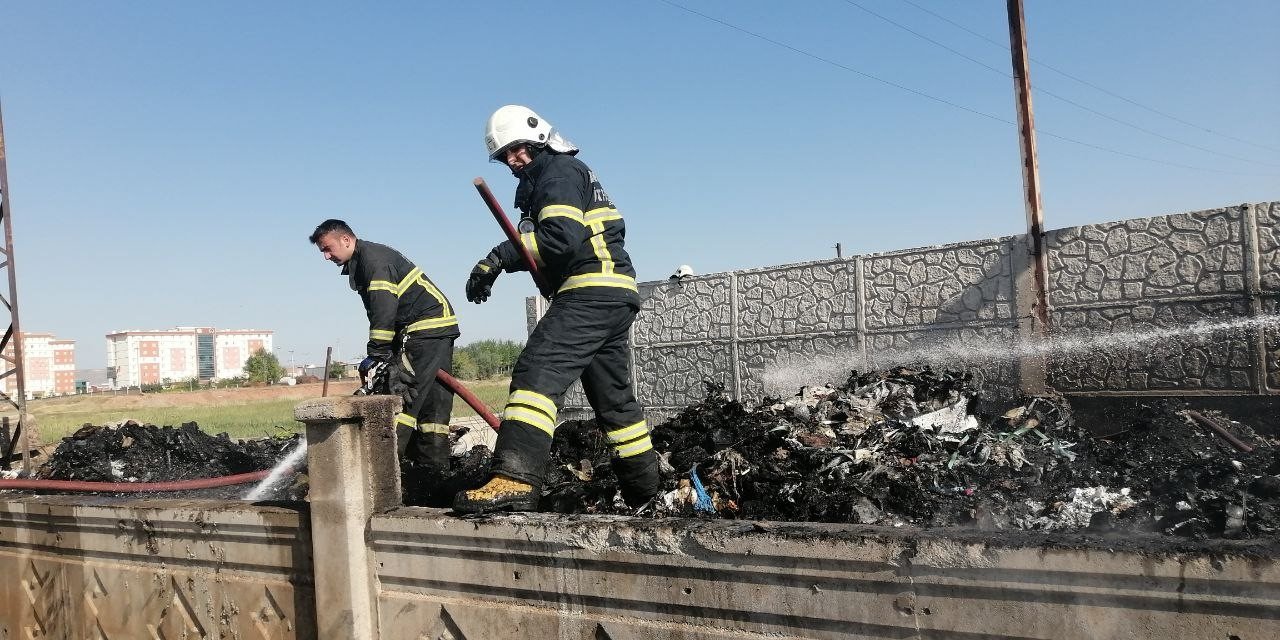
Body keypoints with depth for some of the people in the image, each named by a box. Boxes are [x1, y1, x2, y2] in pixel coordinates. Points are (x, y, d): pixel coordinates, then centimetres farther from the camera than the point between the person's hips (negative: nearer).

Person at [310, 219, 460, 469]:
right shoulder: (359, 265, 20)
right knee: (432, 396, 8)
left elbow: (384, 309, -22)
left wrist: (375, 354, -20)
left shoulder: (373, 257, -12)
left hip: (428, 324, -11)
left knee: (403, 391, -13)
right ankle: (434, 461, 10)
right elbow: (377, 313, 16)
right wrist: (379, 353, 5)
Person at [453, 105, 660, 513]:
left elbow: (562, 238, -19)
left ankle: (514, 480, -32)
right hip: (615, 295, 11)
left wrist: (500, 257, -16)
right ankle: (645, 490, 27)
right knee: (613, 395, 17)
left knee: (538, 373, -21)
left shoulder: (559, 171, -2)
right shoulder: (563, 174, 29)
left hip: (592, 291, -11)